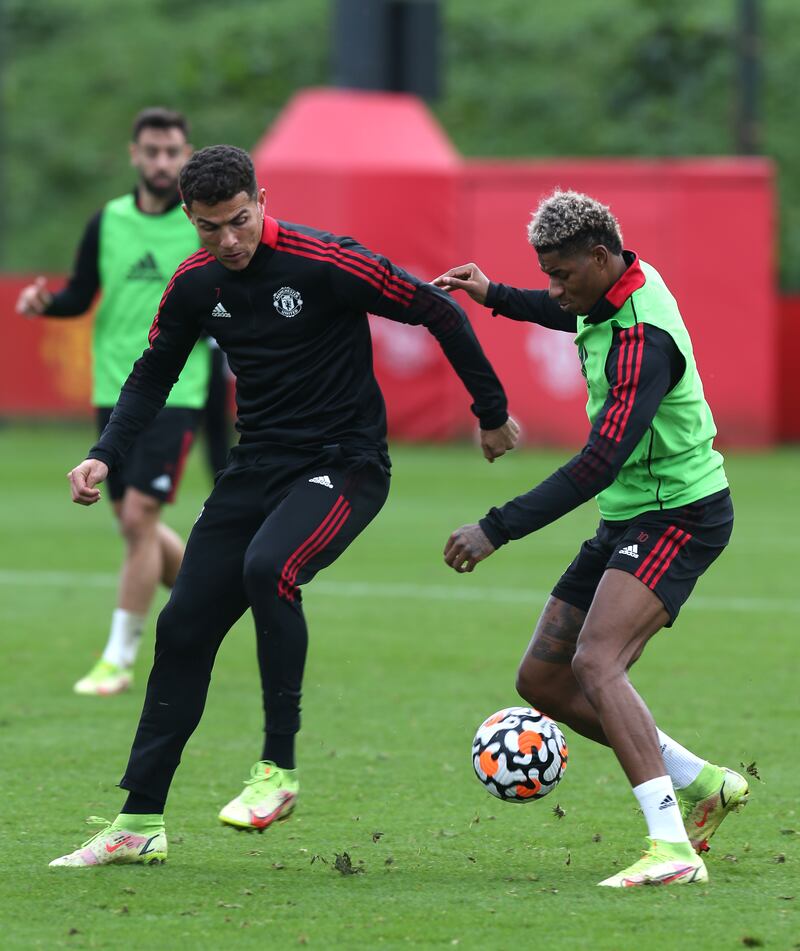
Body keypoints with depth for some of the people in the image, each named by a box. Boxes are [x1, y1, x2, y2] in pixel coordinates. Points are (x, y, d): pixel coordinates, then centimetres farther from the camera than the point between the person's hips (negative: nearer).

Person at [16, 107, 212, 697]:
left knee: (139, 516, -13)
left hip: (175, 394, -5)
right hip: (114, 390, 5)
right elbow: (80, 296, 12)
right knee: (133, 523, 10)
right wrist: (44, 301, -7)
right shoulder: (107, 223, 6)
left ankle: (119, 659, -7)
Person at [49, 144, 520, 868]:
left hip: (344, 463, -6)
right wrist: (106, 455, -1)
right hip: (259, 465, 6)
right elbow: (153, 376, 15)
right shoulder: (195, 284, 1)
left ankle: (279, 771, -20)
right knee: (184, 626, 0)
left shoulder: (326, 262, -18)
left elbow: (438, 313, -10)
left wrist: (493, 413, -3)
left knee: (268, 567, -33)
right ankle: (140, 825, 8)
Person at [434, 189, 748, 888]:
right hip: (629, 517, 10)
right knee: (543, 681, 8)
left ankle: (672, 848, -37)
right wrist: (495, 296, 26)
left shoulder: (643, 338, -26)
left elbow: (600, 463, -32)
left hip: (679, 517, -10)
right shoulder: (616, 290, 4)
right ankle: (700, 784, 18)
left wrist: (497, 530, -32)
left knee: (595, 664, -29)